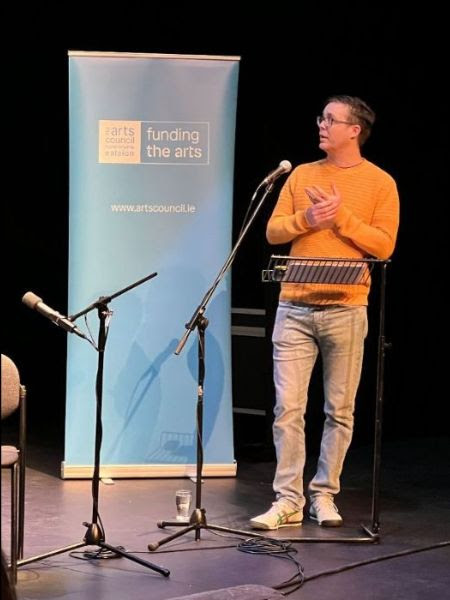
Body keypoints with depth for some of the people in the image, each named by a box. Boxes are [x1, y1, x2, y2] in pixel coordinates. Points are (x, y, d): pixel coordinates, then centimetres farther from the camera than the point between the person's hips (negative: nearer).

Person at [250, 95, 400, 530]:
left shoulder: (380, 183, 2)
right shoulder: (302, 175, 12)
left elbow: (383, 245, -6)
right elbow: (273, 231, 8)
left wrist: (341, 217, -13)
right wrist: (307, 219, -10)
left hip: (345, 310, -2)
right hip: (294, 308, 2)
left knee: (340, 410, 4)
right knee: (288, 407, -2)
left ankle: (324, 495, 16)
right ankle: (288, 500, 3)